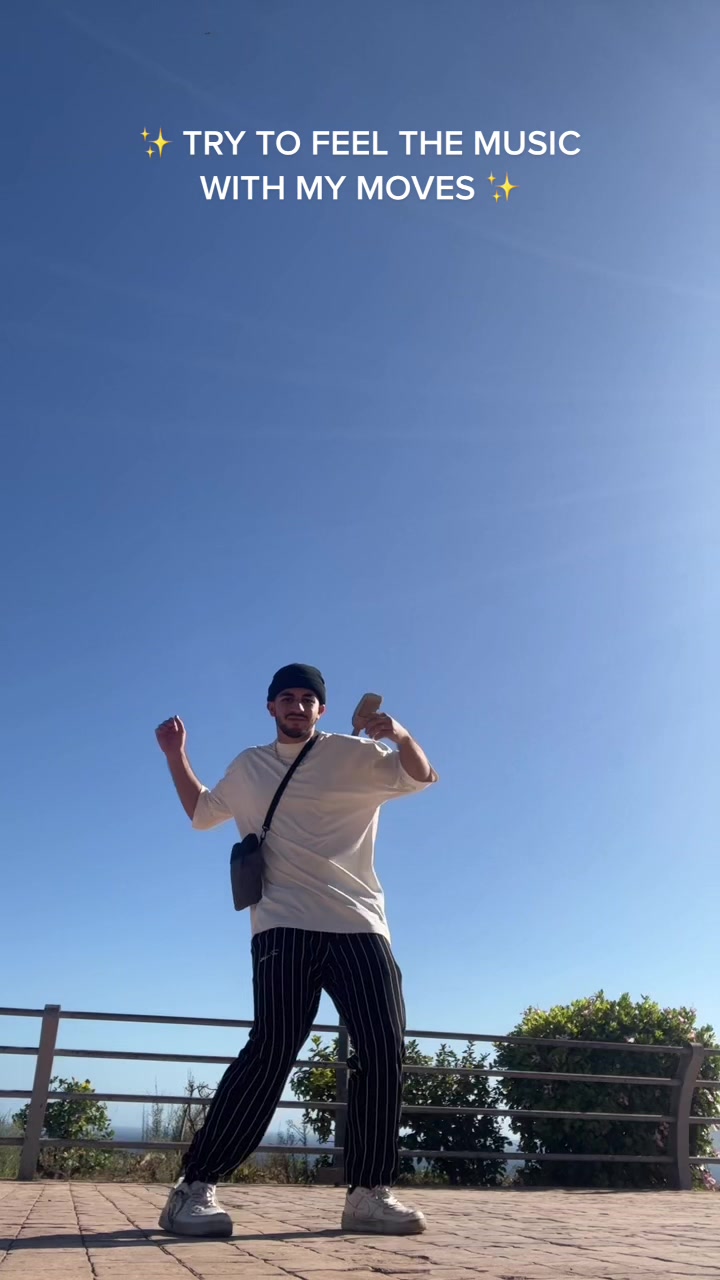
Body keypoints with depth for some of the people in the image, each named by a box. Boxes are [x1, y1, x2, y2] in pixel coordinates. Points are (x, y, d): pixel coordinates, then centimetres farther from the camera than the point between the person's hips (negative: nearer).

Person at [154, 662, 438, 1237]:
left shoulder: (355, 754, 9)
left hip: (360, 927, 1)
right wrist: (177, 755, 22)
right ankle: (195, 1188, -6)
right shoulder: (248, 768, 17)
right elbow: (201, 813, 32)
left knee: (384, 1053, -4)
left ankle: (369, 1193, 10)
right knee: (272, 1051, -14)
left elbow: (421, 777, -3)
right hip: (285, 927, -1)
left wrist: (401, 735, -24)